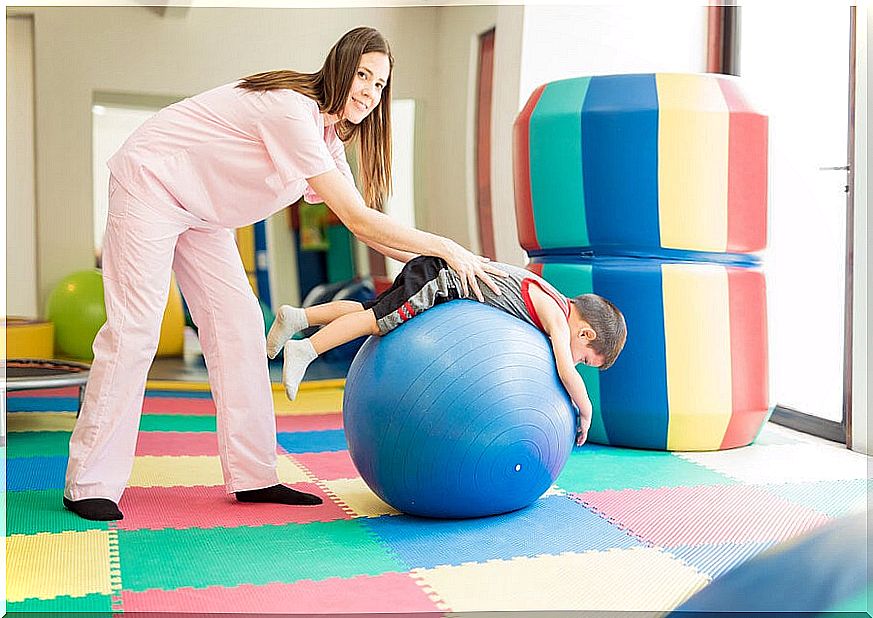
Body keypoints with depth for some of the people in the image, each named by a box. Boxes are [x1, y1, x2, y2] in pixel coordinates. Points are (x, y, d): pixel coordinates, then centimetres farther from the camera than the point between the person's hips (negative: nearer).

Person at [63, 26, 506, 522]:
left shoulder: (327, 134, 3)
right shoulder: (293, 110, -27)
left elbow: (362, 225, 4)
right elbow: (358, 219, -30)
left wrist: (429, 264, -5)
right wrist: (445, 248, -25)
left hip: (199, 211, 9)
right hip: (150, 183, -9)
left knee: (239, 324, 1)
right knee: (134, 331, -12)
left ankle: (253, 476, 4)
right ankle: (89, 485, -2)